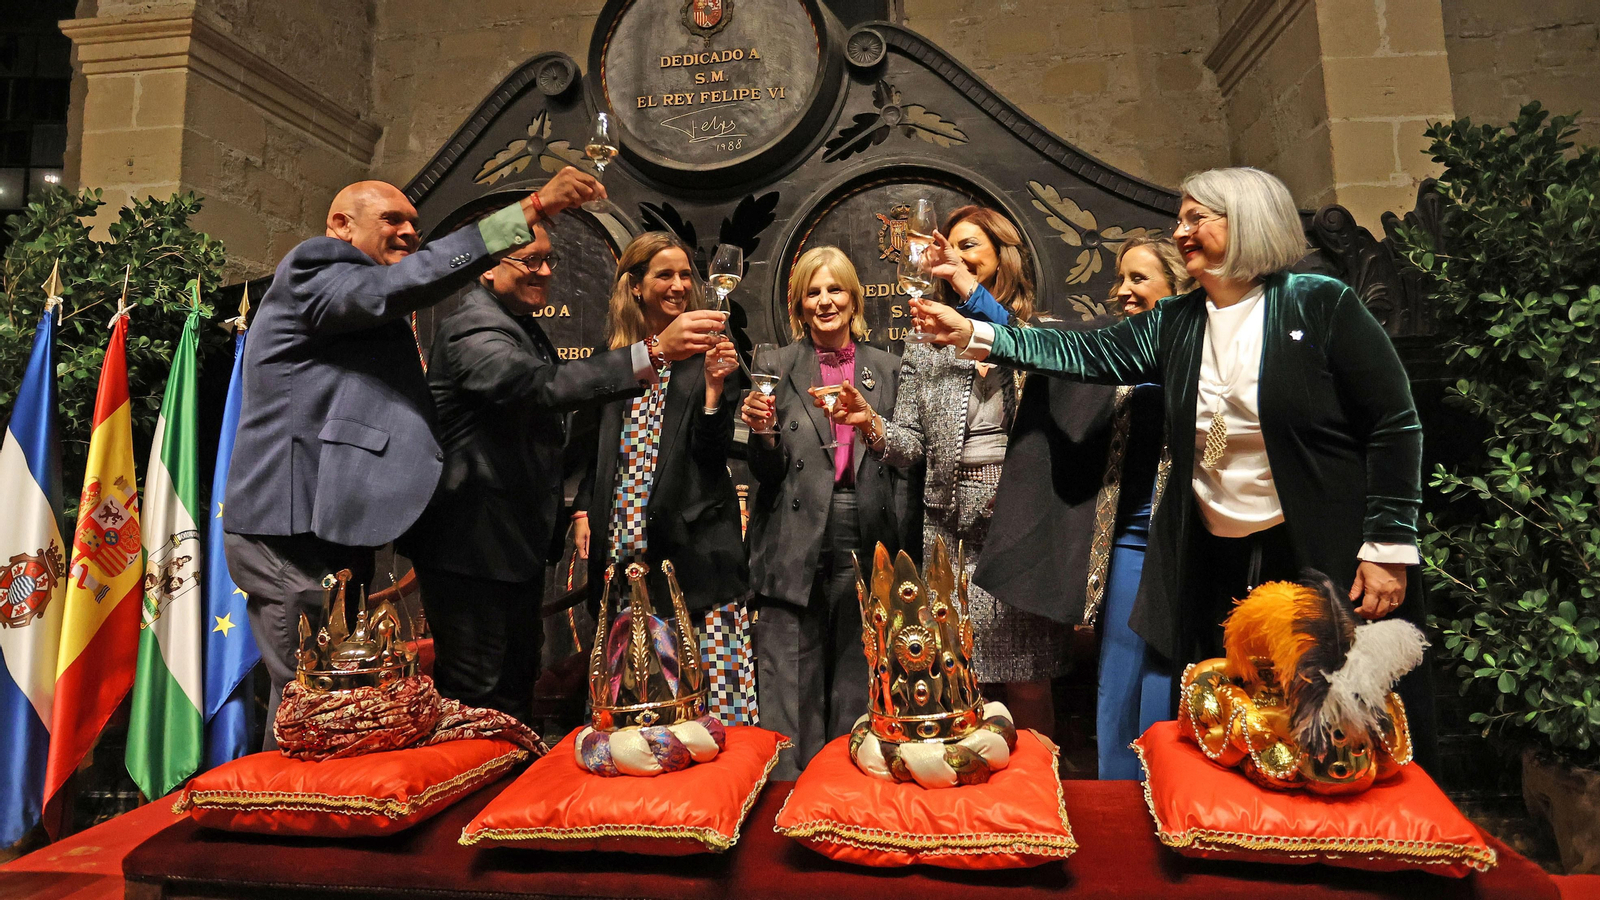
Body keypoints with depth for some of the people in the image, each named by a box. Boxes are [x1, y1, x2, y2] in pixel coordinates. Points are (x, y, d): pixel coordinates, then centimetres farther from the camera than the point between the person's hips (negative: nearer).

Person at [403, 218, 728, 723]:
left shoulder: (525, 328, 14)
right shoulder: (472, 330, -18)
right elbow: (541, 385, -39)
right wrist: (653, 353, -46)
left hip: (517, 545, 10)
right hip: (472, 550, -10)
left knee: (518, 687, 21)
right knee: (480, 702, 0)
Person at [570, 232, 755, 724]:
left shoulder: (708, 353, 2)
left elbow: (712, 452, -5)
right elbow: (591, 442, 17)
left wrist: (714, 385, -19)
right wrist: (583, 511, 7)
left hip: (693, 537, -3)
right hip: (622, 536, 3)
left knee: (709, 675, -3)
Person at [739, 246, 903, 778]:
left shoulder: (887, 370, 9)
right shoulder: (776, 369, 5)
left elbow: (899, 467, 11)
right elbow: (768, 474, 4)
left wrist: (894, 550, 4)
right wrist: (763, 433, -17)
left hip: (866, 548, 2)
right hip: (797, 551, -1)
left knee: (858, 688, 10)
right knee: (791, 690, 2)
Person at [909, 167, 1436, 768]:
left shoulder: (1321, 306, -6)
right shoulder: (1175, 324, 7)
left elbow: (1394, 423, -6)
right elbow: (1087, 353, 2)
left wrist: (1389, 547, -11)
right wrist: (974, 335, -4)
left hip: (1330, 561, -4)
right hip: (1218, 564, 4)